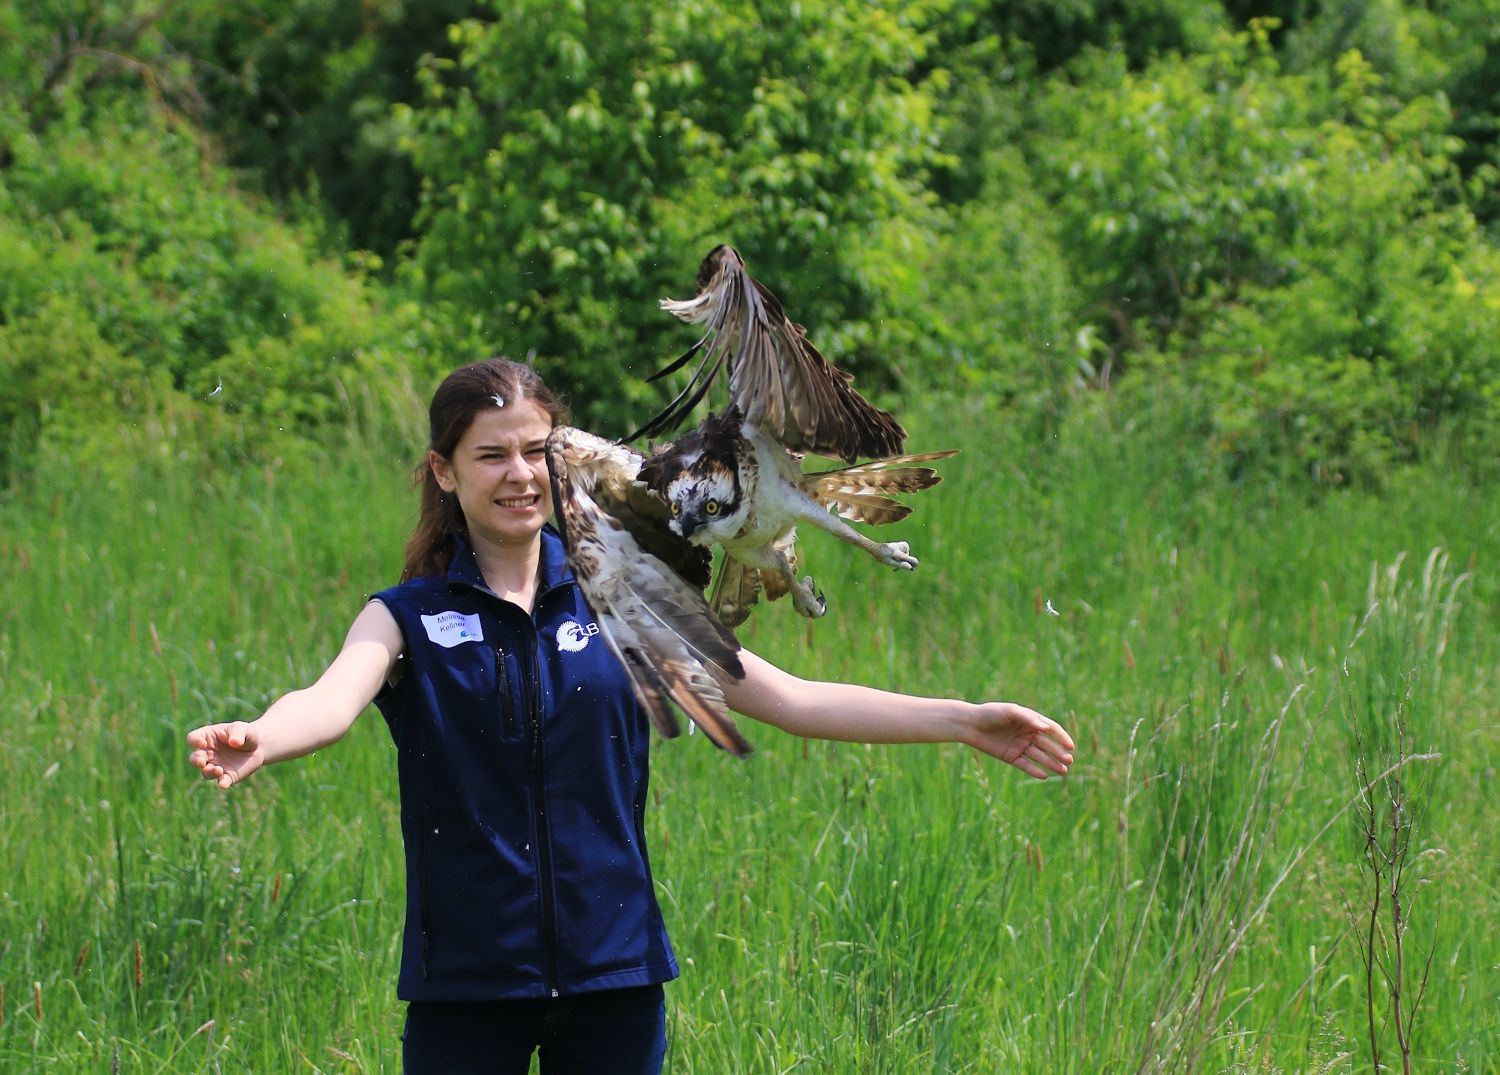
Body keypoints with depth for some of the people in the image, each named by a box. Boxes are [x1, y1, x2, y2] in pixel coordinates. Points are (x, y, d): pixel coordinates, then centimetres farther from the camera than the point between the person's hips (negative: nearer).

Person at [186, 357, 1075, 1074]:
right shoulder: (409, 617, 0)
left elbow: (787, 697, 2)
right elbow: (333, 700, -21)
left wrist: (964, 721, -6)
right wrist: (255, 741, -44)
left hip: (613, 974, 2)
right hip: (465, 980, -2)